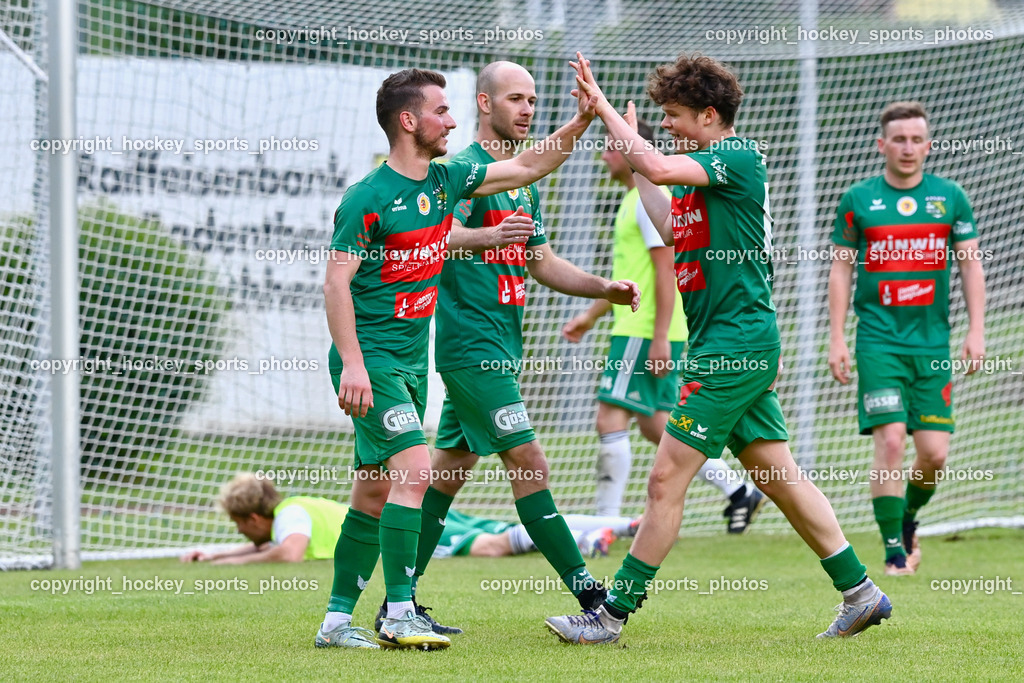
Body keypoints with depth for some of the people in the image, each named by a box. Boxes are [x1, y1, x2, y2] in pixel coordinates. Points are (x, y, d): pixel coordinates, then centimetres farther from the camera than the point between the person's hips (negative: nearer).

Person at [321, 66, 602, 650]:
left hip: (412, 360, 8)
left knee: (375, 494, 8)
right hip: (371, 359, -8)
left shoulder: (446, 181, 9)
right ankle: (400, 614, -16)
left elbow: (526, 168, 20)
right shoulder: (369, 198, -14)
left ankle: (337, 619, 13)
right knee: (415, 470, -18)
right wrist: (352, 364, -23)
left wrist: (579, 124, 8)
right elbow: (337, 282, -16)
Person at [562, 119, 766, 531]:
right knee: (656, 426, 12)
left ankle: (605, 522, -8)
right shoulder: (636, 200, 19)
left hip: (646, 332, -10)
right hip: (635, 326, 10)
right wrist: (591, 316, 28)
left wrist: (660, 338, -22)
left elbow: (665, 271, -18)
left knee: (611, 420, -10)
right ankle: (738, 490, 14)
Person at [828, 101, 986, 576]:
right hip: (879, 338, -2)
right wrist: (837, 338, 0)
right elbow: (841, 270, 7)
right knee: (890, 439, -14)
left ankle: (907, 516, 28)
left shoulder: (950, 198, 7)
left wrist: (976, 331, 0)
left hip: (933, 340, 2)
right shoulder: (857, 200, 3)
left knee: (935, 452, -3)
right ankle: (894, 548, -5)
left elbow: (971, 264, 9)